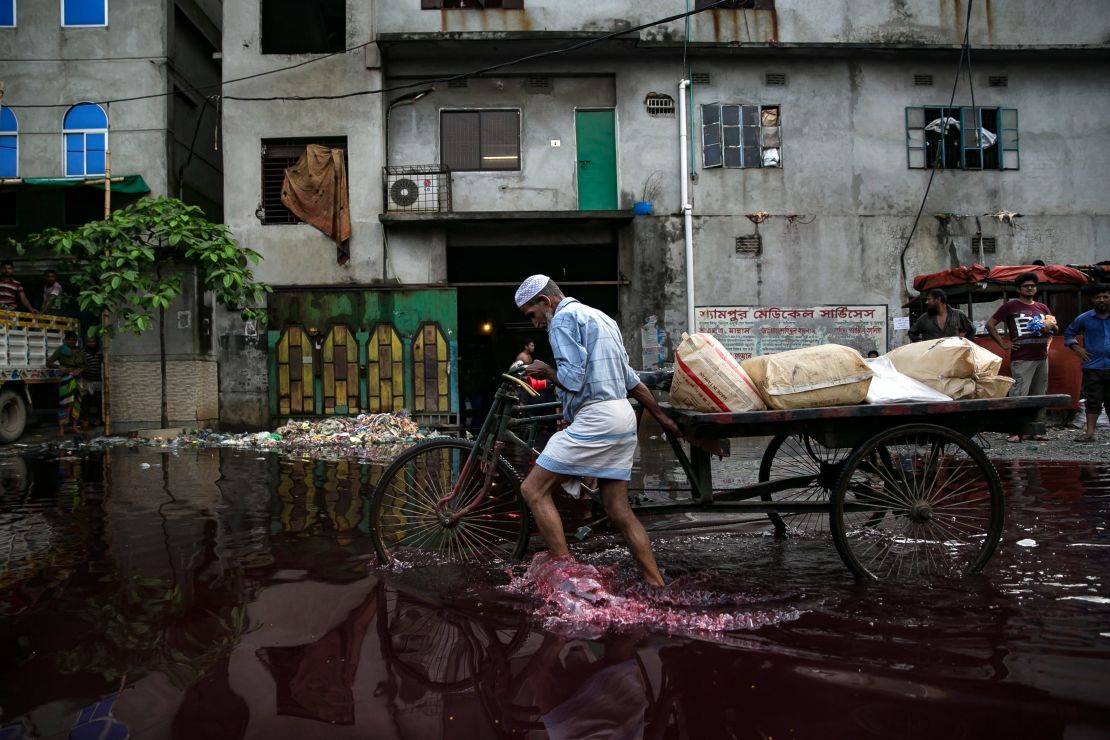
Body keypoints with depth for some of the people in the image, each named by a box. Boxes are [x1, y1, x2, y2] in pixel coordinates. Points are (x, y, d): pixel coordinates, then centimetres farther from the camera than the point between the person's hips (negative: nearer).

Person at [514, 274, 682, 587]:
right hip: (624, 419, 10)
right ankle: (656, 584, 11)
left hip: (595, 418, -10)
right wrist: (663, 418, 26)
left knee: (533, 490, -3)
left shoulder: (564, 318, -5)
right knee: (619, 511, 11)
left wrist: (545, 371, 3)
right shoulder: (600, 317, 23)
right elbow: (632, 379, 24)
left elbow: (572, 379, -17)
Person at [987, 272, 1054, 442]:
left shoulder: (1042, 308, 18)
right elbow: (990, 325, -2)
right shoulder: (1010, 306, 1)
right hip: (1021, 359, -6)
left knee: (1039, 395, 8)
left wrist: (1049, 328, 4)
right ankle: (1015, 431, -10)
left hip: (1042, 357, 6)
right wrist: (1003, 344, -7)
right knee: (1019, 395, -12)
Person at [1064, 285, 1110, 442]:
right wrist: (1076, 347, -1)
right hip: (1092, 366, 0)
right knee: (1092, 400, 0)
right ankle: (1090, 432, 1)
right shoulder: (1084, 319, 4)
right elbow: (1069, 333, 15)